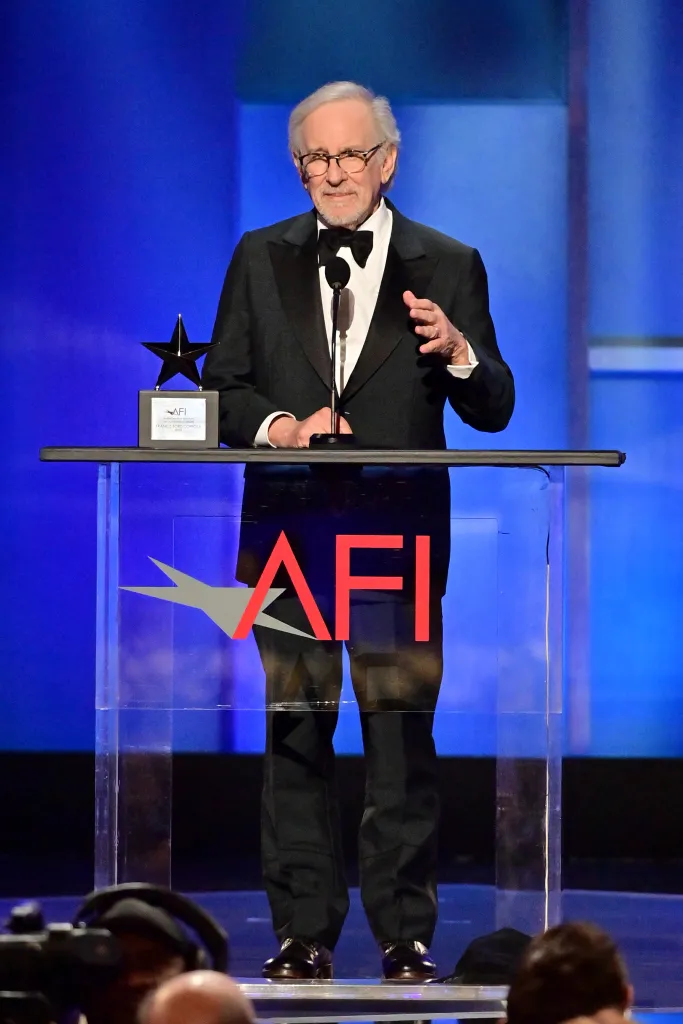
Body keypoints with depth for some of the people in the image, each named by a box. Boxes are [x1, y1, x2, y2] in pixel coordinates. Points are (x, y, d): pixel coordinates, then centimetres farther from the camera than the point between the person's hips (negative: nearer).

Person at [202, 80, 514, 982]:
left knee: (403, 738, -3)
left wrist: (459, 353, -17)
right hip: (288, 532, 2)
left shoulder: (448, 266, 6)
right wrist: (280, 424, -11)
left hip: (400, 535, -1)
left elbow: (495, 411, 4)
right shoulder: (260, 260, 11)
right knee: (295, 738, 3)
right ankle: (304, 932, 9)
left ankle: (405, 935, 3)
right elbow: (222, 391, 8)